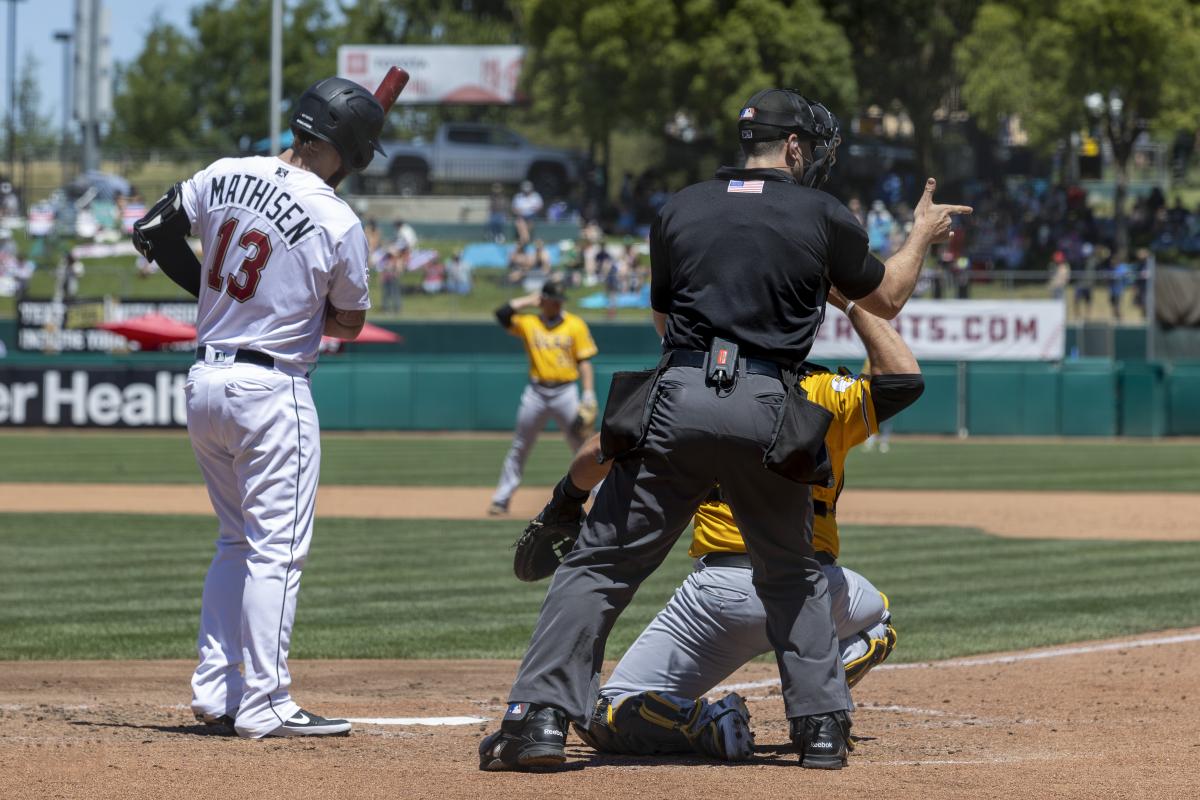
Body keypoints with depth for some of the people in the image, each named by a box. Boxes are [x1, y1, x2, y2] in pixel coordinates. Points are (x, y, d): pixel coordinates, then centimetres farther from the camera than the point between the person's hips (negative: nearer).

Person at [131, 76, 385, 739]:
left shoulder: (223, 177, 1)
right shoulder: (338, 223, -14)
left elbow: (150, 232, 11)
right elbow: (349, 323, -2)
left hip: (204, 381, 7)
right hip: (272, 389, -7)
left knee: (237, 540, 18)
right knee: (276, 549, -2)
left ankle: (213, 690, 16)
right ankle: (264, 706, -5)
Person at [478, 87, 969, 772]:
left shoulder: (682, 209, 14)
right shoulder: (823, 217, 8)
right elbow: (887, 299, 24)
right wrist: (923, 234, 41)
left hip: (679, 400, 0)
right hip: (768, 410, 0)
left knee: (603, 562, 3)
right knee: (795, 573, 21)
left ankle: (540, 716, -9)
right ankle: (822, 725, 15)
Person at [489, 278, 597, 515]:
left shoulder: (575, 325, 4)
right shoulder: (528, 323, 6)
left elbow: (584, 361, 2)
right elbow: (502, 313, -8)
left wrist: (589, 394, -8)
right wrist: (530, 300, 1)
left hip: (565, 393, -1)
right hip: (536, 393, 1)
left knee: (583, 446, -3)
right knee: (519, 448, 6)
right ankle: (501, 500, 12)